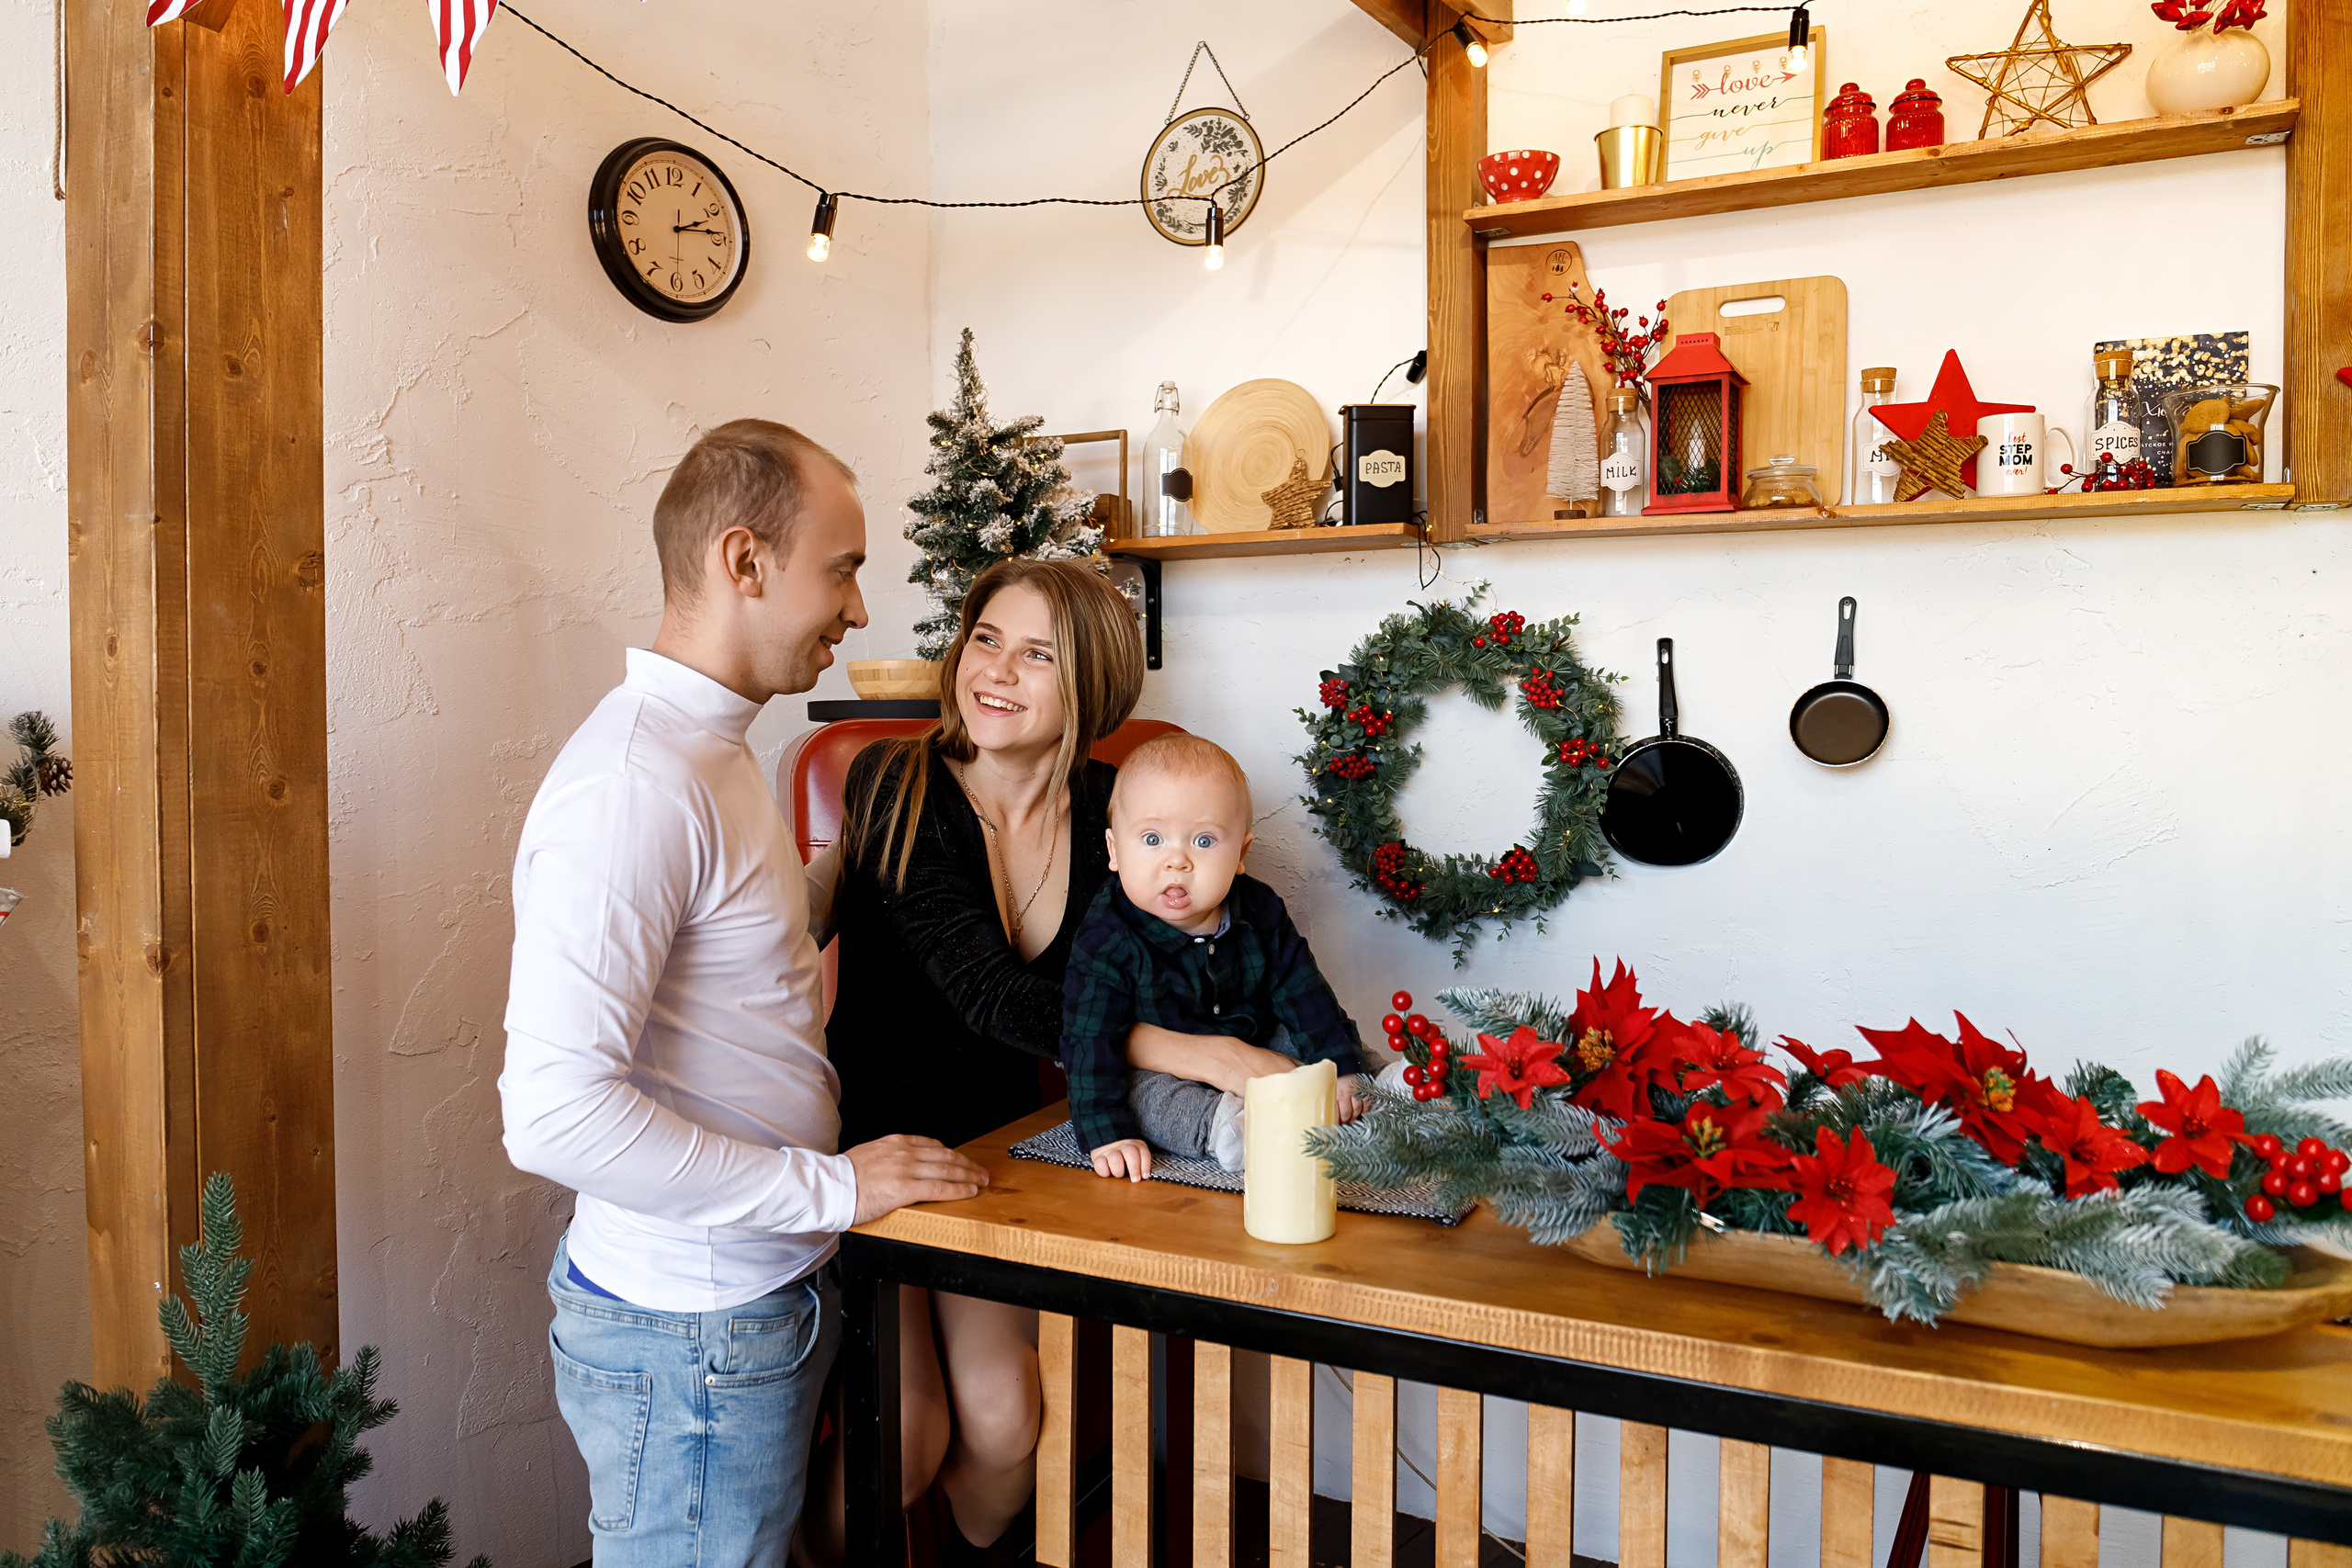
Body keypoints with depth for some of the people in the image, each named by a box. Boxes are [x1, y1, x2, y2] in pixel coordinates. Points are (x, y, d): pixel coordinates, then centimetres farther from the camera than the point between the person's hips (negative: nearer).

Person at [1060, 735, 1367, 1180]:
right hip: (1156, 1070, -5)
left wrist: (1341, 1070, -7)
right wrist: (1108, 1134, -36)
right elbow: (1090, 1042, -27)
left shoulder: (1260, 913, -12)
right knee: (1141, 1092, -33)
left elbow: (1303, 993, -2)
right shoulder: (1108, 942, -25)